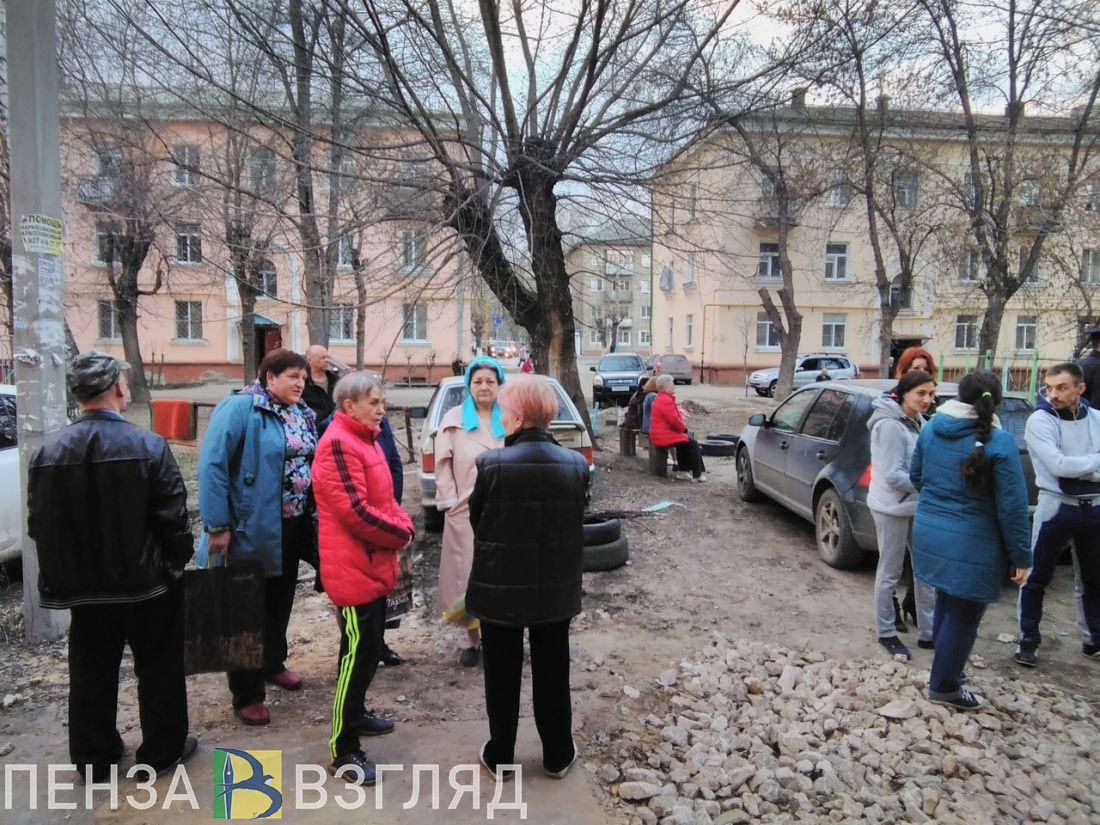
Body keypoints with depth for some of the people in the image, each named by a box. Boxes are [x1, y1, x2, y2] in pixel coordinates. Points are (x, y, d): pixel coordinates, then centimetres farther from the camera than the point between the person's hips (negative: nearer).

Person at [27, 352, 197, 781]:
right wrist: (179, 560, 2)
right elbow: (173, 517, -15)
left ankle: (93, 758, 31)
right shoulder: (147, 445, -18)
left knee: (91, 673, 18)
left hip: (83, 585, 4)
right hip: (146, 582, -4)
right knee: (158, 668, 13)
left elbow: (39, 524, 3)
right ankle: (162, 750, 25)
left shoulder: (47, 452, -5)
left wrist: (65, 572, 16)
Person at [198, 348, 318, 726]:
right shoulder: (239, 408, -16)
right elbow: (212, 466, -20)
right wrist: (217, 525, -22)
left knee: (280, 601, 22)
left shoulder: (302, 415, 7)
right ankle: (246, 694, 18)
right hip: (253, 530, -7)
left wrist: (312, 516, 12)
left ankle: (273, 663, 43)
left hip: (293, 527, 7)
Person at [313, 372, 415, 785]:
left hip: (372, 564, 10)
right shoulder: (338, 445, -19)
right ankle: (344, 750, 9)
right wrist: (401, 535, -13)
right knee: (359, 654, -3)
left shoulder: (365, 439, 13)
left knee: (368, 648, 21)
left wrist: (404, 525, 1)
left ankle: (355, 714, 39)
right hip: (353, 569, -10)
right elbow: (355, 511, -25)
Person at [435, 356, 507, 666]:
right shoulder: (455, 418, 2)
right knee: (467, 576, 7)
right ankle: (473, 639, 23)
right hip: (466, 511, 0)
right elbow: (443, 464, 1)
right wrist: (450, 502, -4)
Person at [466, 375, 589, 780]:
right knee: (553, 673, 18)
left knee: (502, 675, 15)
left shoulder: (492, 463, -19)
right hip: (556, 587, 3)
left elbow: (476, 521, -6)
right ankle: (558, 756, 31)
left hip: (500, 585, -2)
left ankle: (500, 758, 29)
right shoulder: (576, 464, -9)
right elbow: (577, 522, 1)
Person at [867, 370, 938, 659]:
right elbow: (893, 476, -24)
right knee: (890, 573, 5)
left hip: (917, 506, 9)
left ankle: (928, 632, 27)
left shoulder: (917, 421, 7)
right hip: (892, 508, -9)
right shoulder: (890, 425, -21)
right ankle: (886, 633, 19)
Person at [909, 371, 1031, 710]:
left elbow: (915, 476, 13)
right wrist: (1021, 557, -6)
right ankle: (944, 686, 24)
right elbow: (1012, 506, -14)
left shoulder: (931, 428, 1)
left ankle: (945, 672, 39)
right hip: (971, 546, -6)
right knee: (963, 616, 10)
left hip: (929, 535, 6)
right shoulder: (999, 442, -16)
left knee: (947, 604, 24)